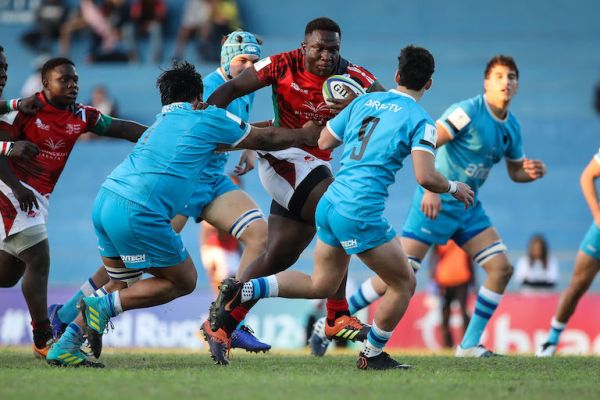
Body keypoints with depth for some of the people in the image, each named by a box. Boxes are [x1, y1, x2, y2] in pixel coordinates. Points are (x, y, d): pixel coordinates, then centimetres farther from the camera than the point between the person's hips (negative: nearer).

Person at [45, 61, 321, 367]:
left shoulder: (160, 124, 28)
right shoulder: (206, 119, 7)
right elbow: (267, 139, 18)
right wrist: (307, 134, 35)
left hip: (104, 202, 8)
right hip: (137, 214, -8)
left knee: (122, 286, 24)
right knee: (184, 282, 10)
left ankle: (65, 345, 13)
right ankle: (104, 307, -4)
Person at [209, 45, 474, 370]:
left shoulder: (364, 101, 13)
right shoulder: (420, 120, -6)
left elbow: (324, 142, 19)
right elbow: (425, 177, -15)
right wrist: (454, 188, 4)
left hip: (329, 205, 7)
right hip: (361, 214, -7)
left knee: (321, 285, 22)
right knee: (404, 285, 11)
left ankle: (241, 290, 8)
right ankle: (372, 356, 19)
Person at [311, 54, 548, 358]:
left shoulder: (511, 127, 8)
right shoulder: (468, 112, -16)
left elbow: (515, 171, 21)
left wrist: (533, 171, -2)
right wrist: (431, 189, -29)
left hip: (468, 207, 8)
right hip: (436, 203, -7)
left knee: (502, 268, -5)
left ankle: (470, 345, 3)